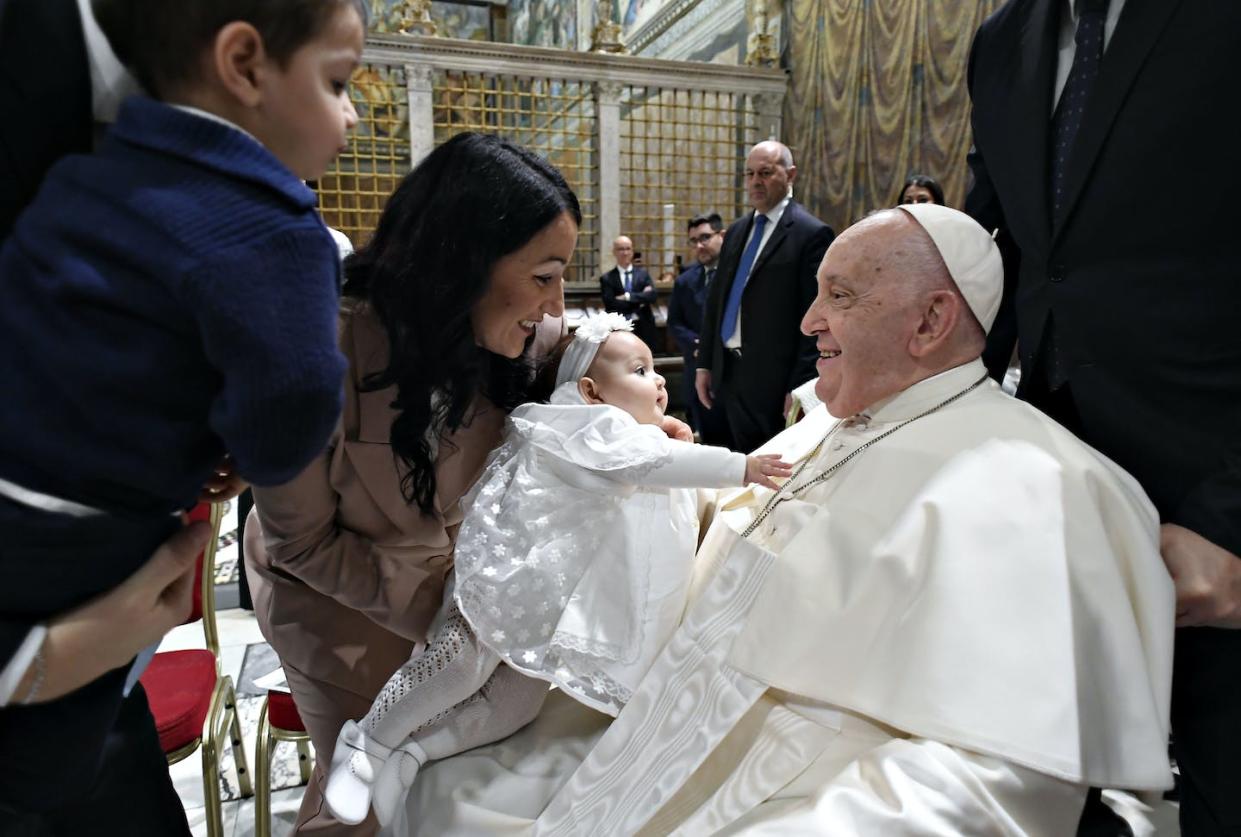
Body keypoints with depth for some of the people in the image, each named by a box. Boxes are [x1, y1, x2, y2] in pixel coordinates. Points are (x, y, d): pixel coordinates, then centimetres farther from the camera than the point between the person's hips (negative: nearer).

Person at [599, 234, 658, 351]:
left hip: (644, 331, 2)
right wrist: (640, 300, -10)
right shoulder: (607, 278, 2)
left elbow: (651, 296, -6)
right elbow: (611, 305, -11)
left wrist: (628, 296, -14)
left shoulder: (643, 273, 9)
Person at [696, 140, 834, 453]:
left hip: (772, 379, -6)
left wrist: (800, 387, -15)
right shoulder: (736, 231, 13)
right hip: (727, 373, 7)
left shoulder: (811, 233, -9)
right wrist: (704, 364, 12)